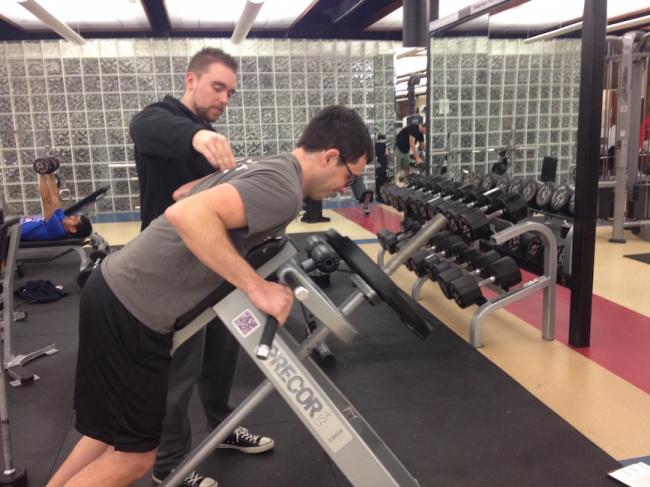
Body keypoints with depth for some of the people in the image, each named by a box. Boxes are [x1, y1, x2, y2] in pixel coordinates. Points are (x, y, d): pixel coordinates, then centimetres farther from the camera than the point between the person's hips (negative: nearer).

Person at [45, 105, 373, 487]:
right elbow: (188, 214, -33)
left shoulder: (267, 168, 12)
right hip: (130, 308, -10)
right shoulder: (284, 190, -19)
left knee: (112, 435, 21)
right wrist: (257, 287, -27)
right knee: (135, 455, 3)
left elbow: (182, 194, 22)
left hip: (118, 291, 10)